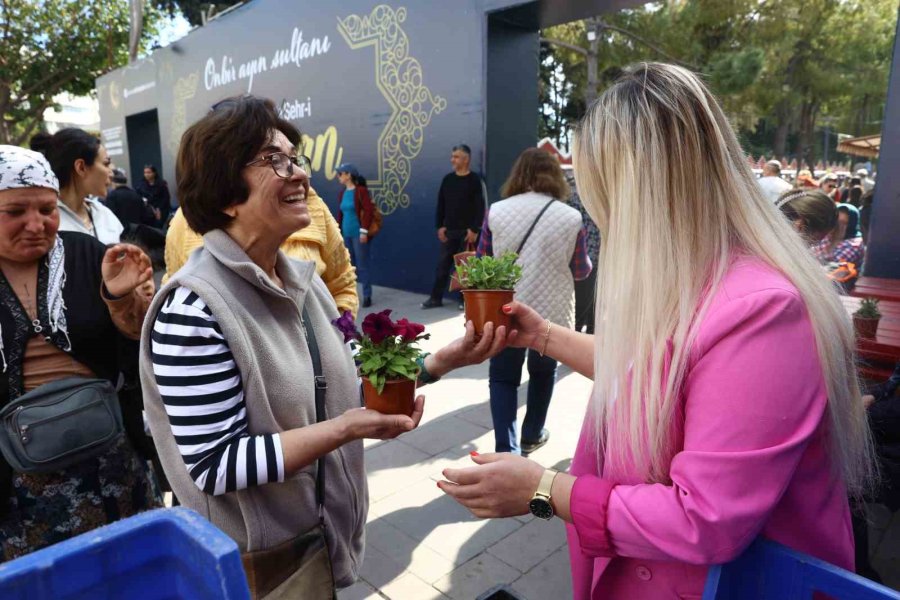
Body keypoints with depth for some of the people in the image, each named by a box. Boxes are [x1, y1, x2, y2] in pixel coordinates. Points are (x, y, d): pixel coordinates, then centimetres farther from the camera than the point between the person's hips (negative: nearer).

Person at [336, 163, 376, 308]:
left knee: (362, 266, -3)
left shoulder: (361, 190, -7)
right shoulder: (343, 193, 12)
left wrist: (364, 231, -18)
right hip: (346, 235, 7)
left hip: (358, 234, -7)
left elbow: (369, 211, -13)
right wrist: (339, 232, 14)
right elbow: (340, 213, 17)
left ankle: (367, 297, 5)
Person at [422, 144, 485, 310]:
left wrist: (474, 229, -15)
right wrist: (439, 226, 3)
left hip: (467, 231, -4)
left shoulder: (474, 180, -5)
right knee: (442, 264, 7)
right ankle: (436, 298, 15)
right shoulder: (448, 179, 8)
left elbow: (480, 207, -9)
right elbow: (440, 204, 10)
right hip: (449, 230, 4)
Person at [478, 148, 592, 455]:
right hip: (552, 312, 1)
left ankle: (507, 450, 3)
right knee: (543, 372, 24)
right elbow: (581, 271, 2)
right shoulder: (571, 217, -8)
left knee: (502, 376, 13)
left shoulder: (496, 211, -7)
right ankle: (532, 434, 38)